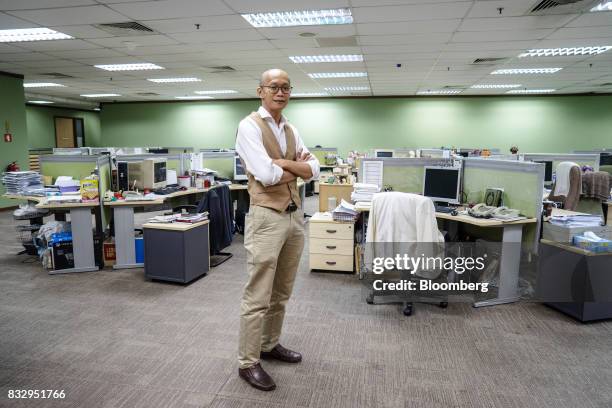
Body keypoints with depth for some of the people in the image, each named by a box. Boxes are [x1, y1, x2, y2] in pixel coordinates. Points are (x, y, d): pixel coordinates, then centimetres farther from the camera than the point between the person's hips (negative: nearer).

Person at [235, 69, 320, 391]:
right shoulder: (249, 126, -8)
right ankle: (248, 363, 16)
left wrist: (283, 163, -10)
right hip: (266, 217, -8)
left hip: (295, 215, 8)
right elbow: (267, 175, -20)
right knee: (258, 297, 1)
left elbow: (314, 171, 6)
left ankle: (270, 345, 36)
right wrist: (298, 167, -3)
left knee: (281, 293, 18)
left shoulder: (291, 130, 15)